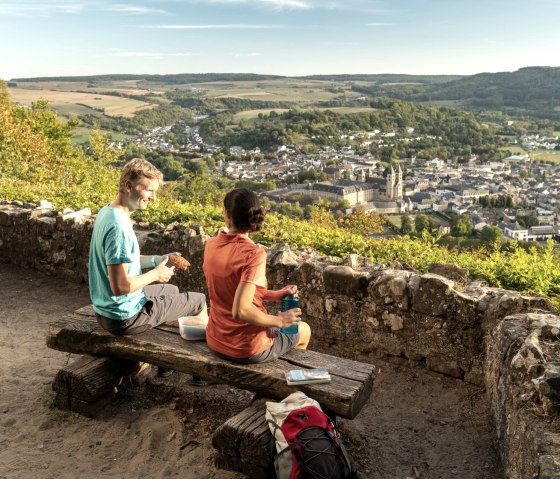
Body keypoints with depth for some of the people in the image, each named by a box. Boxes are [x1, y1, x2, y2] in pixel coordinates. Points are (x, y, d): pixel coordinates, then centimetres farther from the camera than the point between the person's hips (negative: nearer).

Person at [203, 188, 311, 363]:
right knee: (304, 329, 24)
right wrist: (279, 320, -18)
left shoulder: (211, 245, -6)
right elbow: (240, 311, -33)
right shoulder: (254, 254, -27)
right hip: (247, 350, -6)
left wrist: (275, 295, 2)